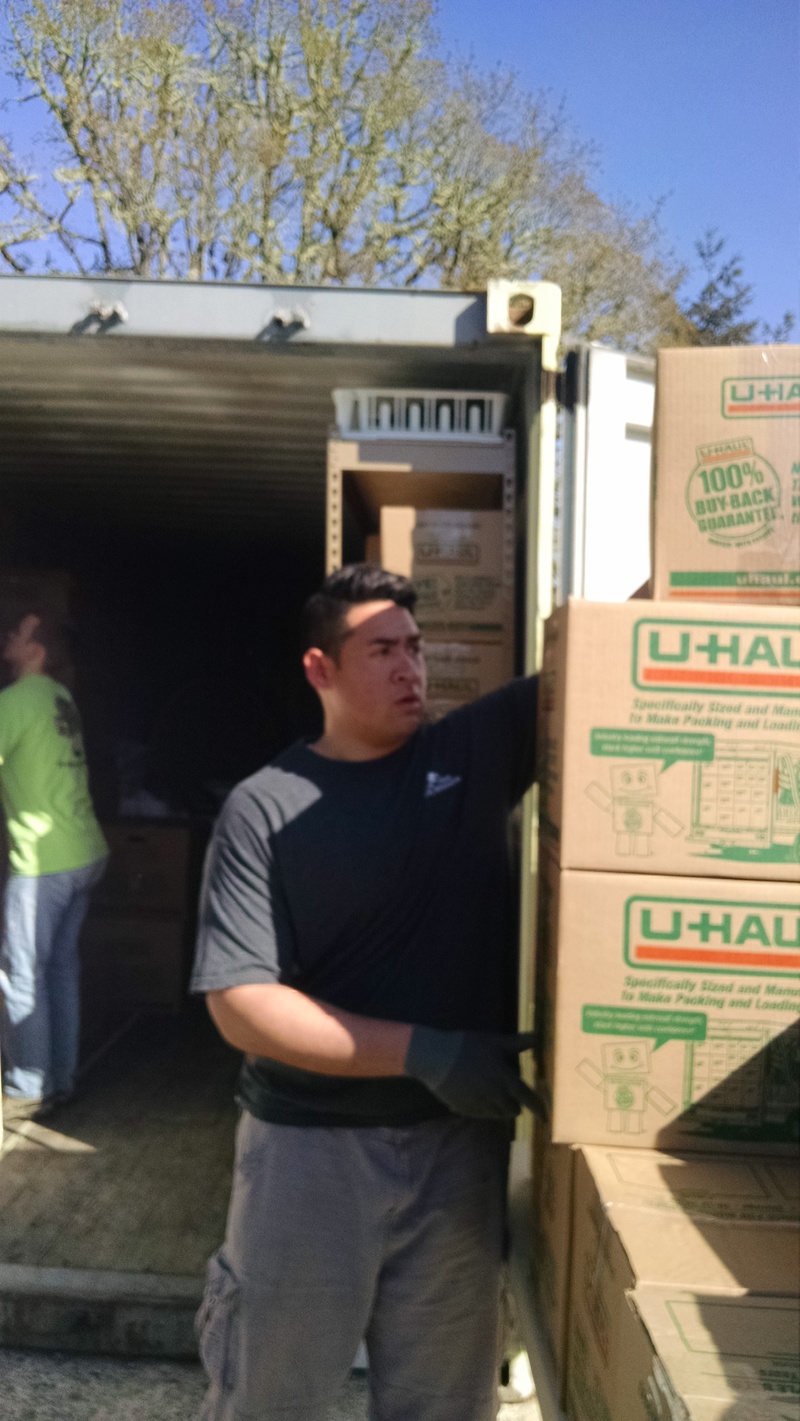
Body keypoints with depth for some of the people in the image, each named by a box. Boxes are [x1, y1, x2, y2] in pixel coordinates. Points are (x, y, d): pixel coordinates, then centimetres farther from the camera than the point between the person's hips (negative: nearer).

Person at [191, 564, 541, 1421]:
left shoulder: (478, 750, 1)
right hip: (307, 1147, -2)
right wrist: (423, 1052, -21)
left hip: (461, 1141, 3)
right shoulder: (264, 810, -9)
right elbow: (240, 1004, -15)